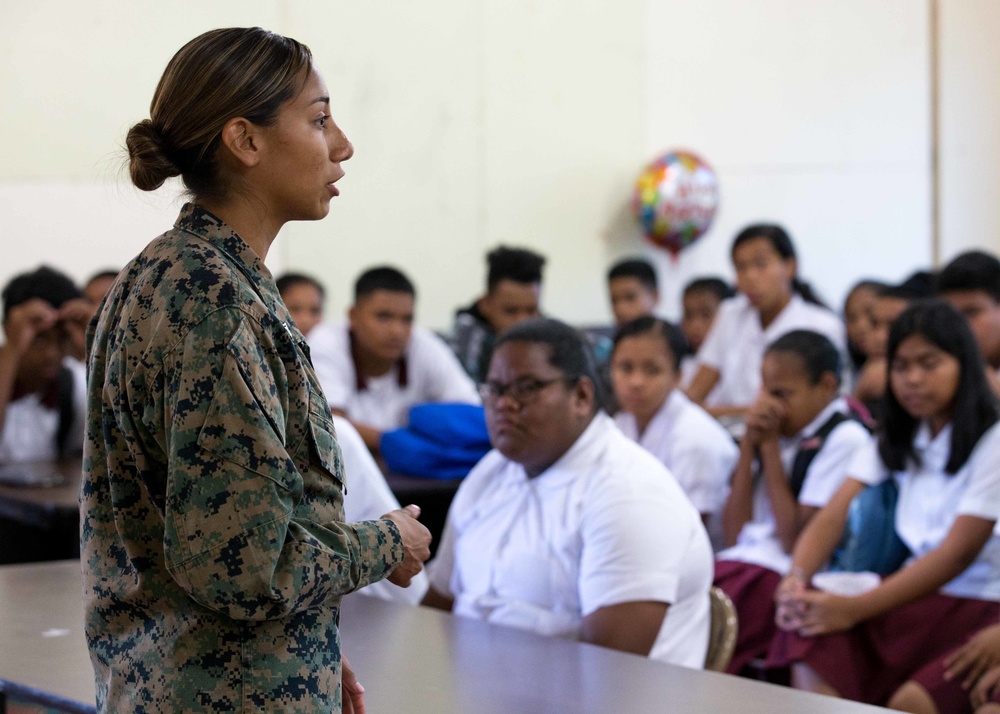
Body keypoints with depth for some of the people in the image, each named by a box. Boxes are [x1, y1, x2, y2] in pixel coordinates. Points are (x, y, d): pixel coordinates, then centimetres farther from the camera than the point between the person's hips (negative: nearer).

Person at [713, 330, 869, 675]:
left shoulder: (844, 439, -5)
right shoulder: (783, 433, 18)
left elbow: (796, 541, -11)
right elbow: (734, 534, 13)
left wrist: (770, 447, -4)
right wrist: (750, 445, 5)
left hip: (782, 577, -7)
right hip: (740, 562, 7)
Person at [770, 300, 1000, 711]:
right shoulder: (896, 441, 14)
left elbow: (958, 554, -15)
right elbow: (833, 517, 4)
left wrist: (854, 609, -23)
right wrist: (797, 577, -20)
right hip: (917, 599, 5)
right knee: (809, 650, -27)